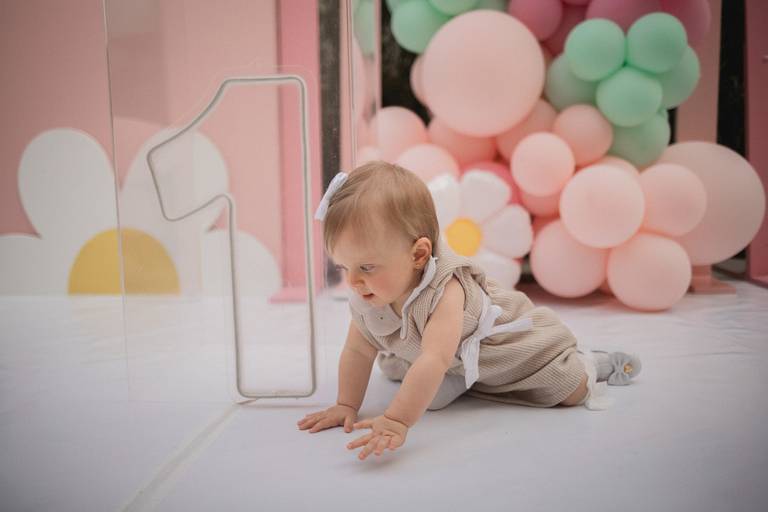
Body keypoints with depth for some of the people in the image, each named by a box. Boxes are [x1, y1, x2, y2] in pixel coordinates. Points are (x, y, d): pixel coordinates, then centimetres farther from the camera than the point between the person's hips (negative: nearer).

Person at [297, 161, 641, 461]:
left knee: (570, 390, -10)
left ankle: (592, 363, 25)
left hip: (509, 345, -6)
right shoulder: (365, 297, -24)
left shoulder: (443, 292, -46)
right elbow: (358, 350, -12)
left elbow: (435, 361, -56)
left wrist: (397, 421, -64)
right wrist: (346, 406, -17)